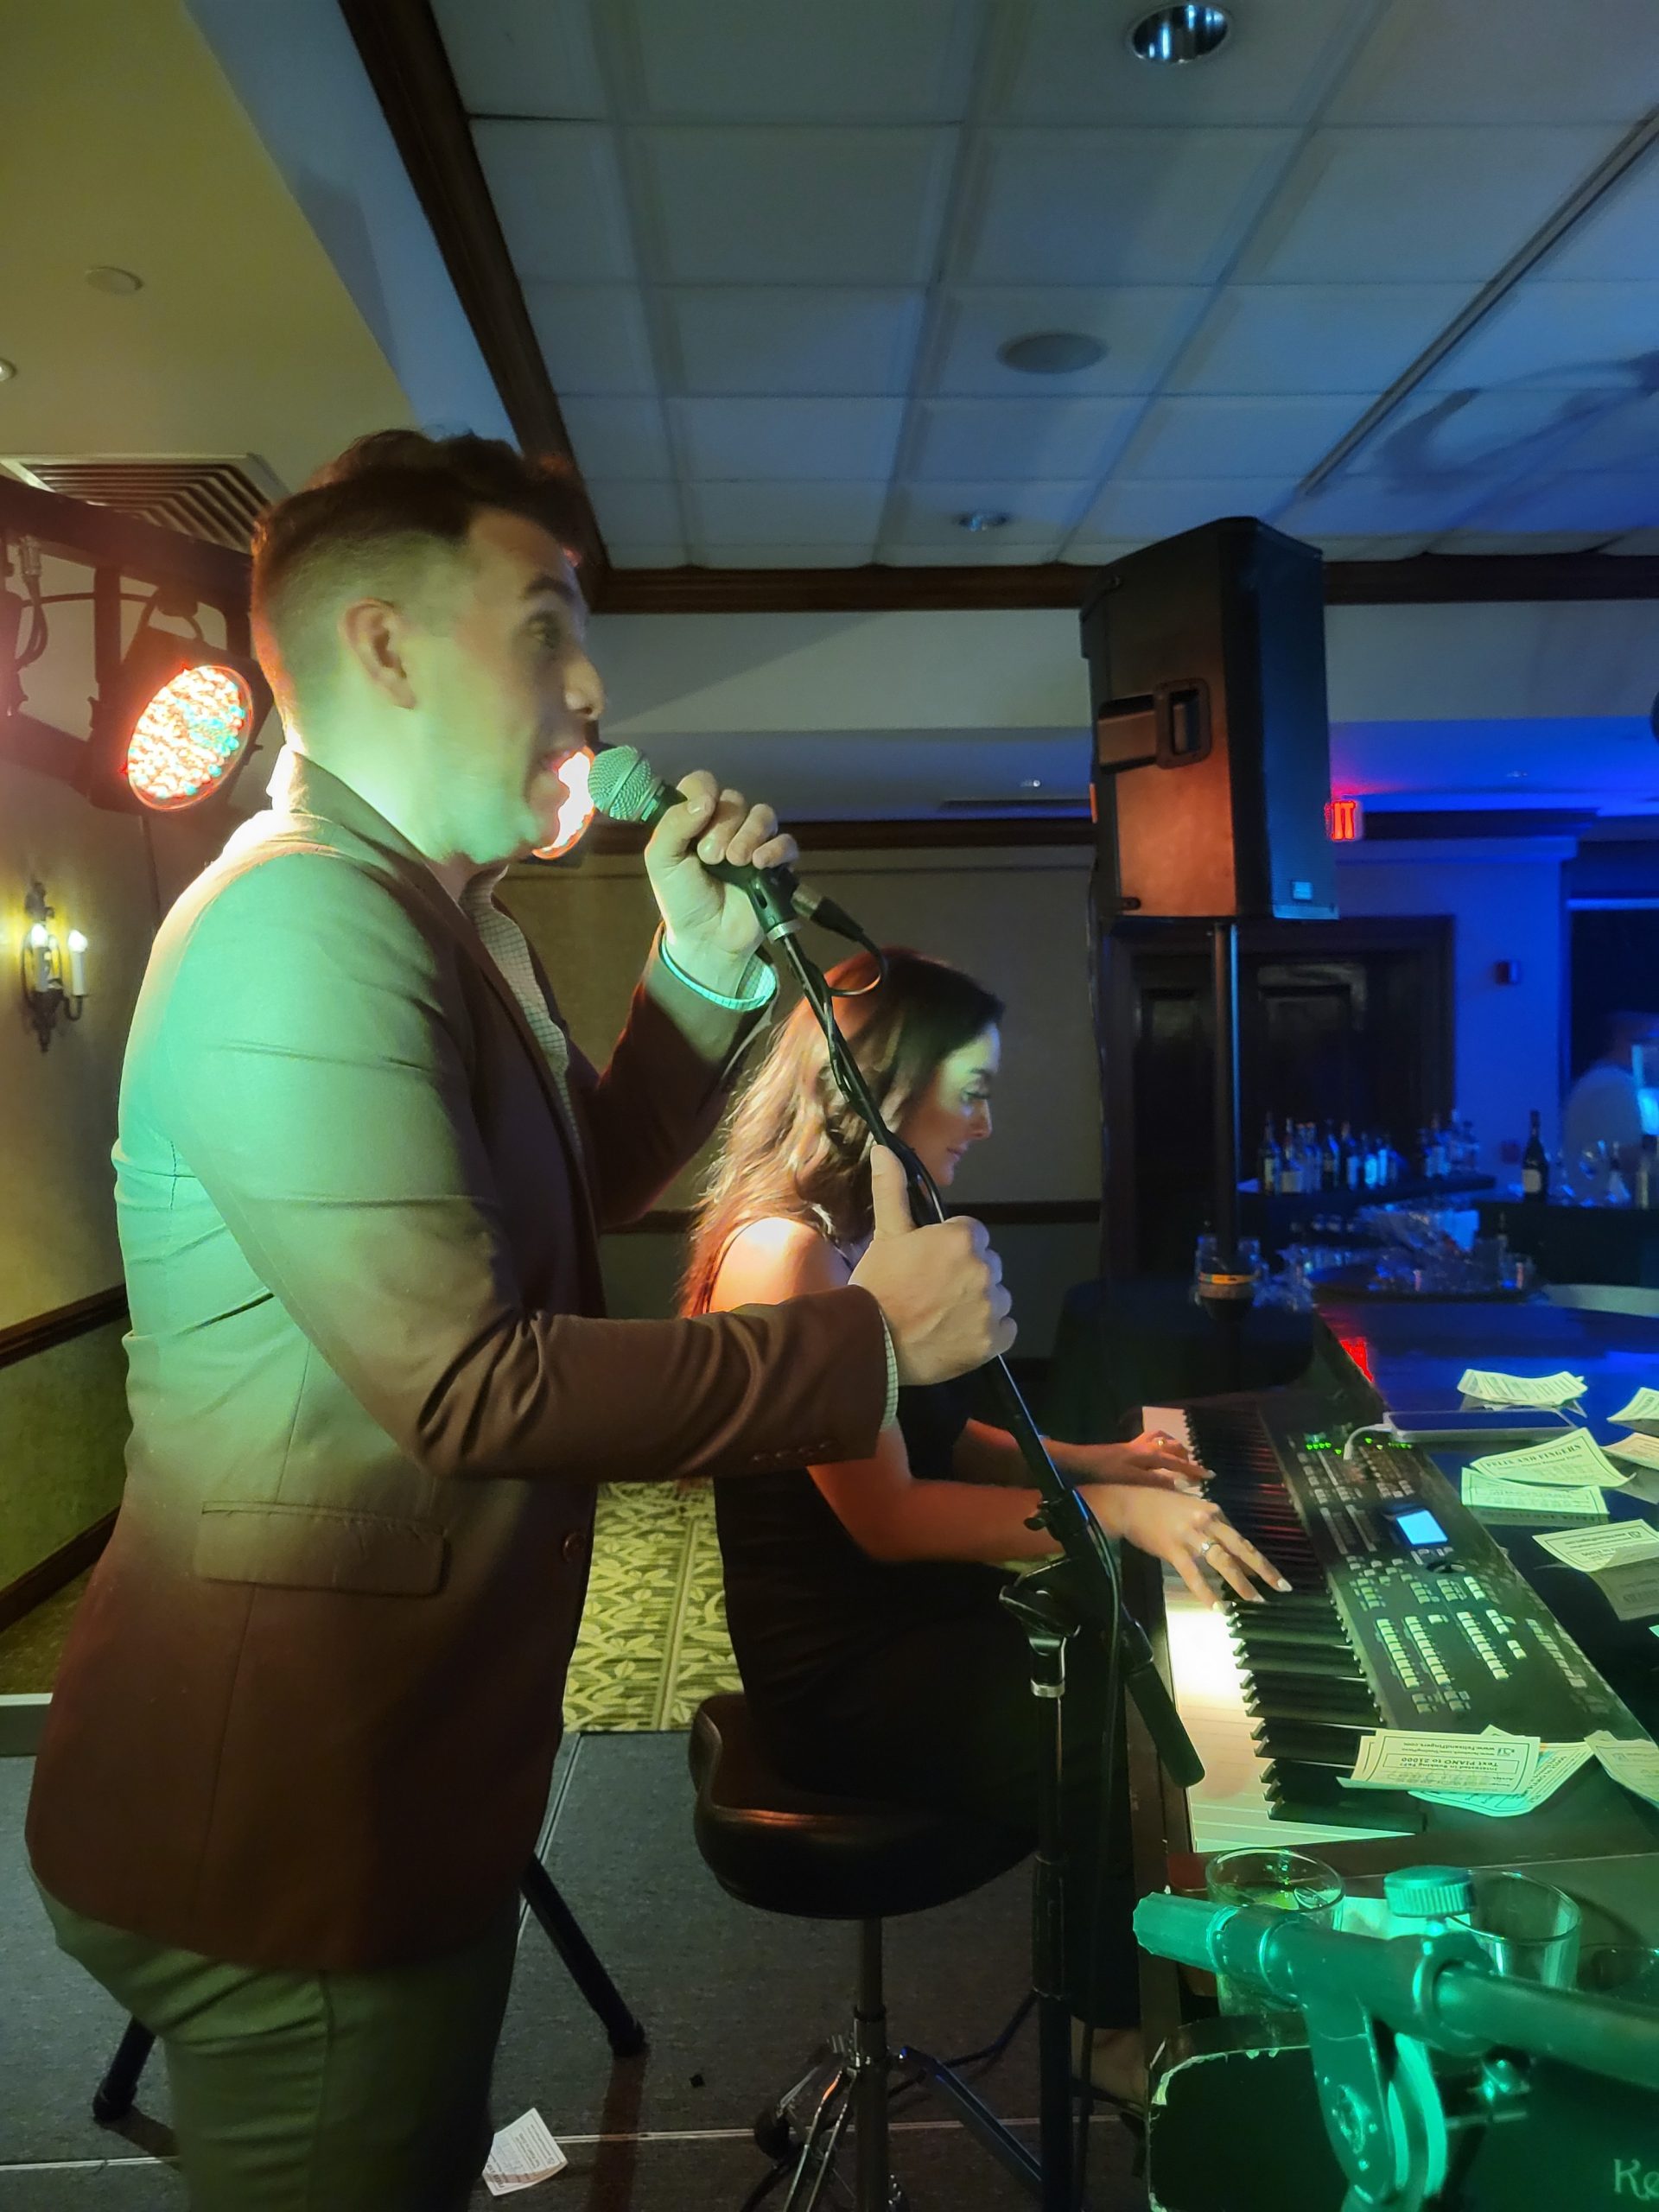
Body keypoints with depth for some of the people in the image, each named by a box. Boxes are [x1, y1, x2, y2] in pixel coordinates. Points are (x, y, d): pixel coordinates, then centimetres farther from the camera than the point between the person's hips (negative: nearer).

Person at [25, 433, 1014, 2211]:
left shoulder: (444, 920, 10)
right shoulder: (303, 916, -24)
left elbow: (583, 1184, 18)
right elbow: (471, 1384, -31)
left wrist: (705, 970, 4)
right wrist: (872, 1340, -22)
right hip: (290, 1819, -9)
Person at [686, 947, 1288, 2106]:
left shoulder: (870, 1236, 8)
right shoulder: (785, 1251, -23)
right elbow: (886, 1515, -24)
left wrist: (1086, 1458, 4)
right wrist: (1108, 1512, -23)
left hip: (923, 1620, 9)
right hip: (851, 1676, -9)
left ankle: (1116, 1999, 17)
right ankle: (1126, 2031, 13)